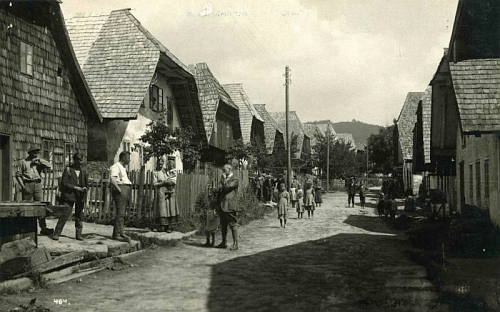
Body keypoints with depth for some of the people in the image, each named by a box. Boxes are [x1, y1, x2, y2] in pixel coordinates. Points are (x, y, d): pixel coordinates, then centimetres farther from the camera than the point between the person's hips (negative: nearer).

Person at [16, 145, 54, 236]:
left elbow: (49, 166, 6)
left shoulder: (38, 162, 17)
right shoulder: (23, 162, 7)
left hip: (38, 184, 3)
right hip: (27, 185, -3)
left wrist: (39, 160, -1)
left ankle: (43, 228, -7)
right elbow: (18, 175, 3)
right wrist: (22, 186, -8)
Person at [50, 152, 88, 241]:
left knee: (79, 216, 7)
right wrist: (75, 187, -14)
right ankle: (56, 233, -1)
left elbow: (87, 183, 19)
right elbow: (64, 183, -7)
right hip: (69, 195, -4)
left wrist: (84, 188, -3)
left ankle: (78, 234, 15)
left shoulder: (83, 171, 12)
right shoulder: (68, 170, -1)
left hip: (80, 196, 4)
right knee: (65, 215, -8)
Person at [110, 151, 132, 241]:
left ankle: (121, 233, 17)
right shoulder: (116, 166, -9)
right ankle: (116, 234, -8)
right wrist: (119, 190, -22)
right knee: (120, 213, -11)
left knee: (122, 213, 12)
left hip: (125, 192, 10)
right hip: (120, 191, -10)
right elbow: (112, 180, -23)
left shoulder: (123, 167, 23)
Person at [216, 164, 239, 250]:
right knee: (223, 225, 12)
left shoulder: (234, 179, -6)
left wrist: (224, 179, -9)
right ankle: (224, 242, 20)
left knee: (233, 225, -4)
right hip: (222, 206, 8)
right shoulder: (224, 179, 20)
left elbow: (227, 187, -20)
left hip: (230, 206, -8)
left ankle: (235, 243, 1)